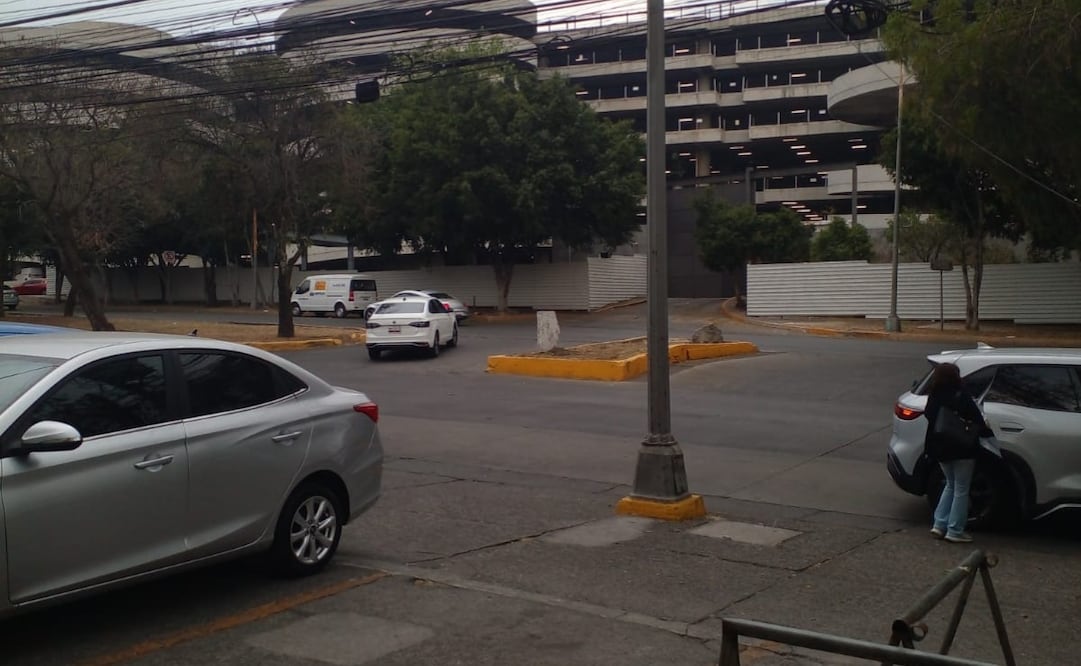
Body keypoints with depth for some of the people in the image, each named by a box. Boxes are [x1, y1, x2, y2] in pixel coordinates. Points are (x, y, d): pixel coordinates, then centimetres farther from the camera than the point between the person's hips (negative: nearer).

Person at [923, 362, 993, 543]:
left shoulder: (933, 398, 0)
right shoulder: (961, 397, -17)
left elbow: (928, 416, 10)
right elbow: (976, 420, -13)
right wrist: (987, 432, 5)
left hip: (940, 449, 6)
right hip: (962, 449, -6)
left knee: (950, 485, 21)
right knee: (961, 490, 4)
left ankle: (940, 525, 17)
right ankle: (955, 531, 5)